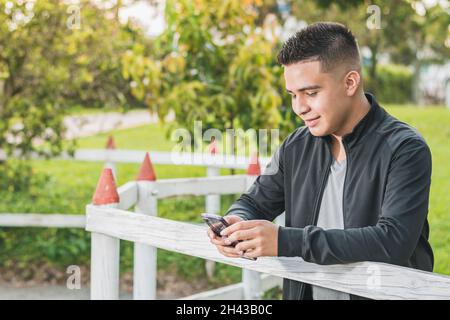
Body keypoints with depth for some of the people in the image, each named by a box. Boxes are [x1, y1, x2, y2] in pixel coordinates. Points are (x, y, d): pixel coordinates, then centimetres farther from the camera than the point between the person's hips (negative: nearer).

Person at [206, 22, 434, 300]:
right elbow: (255, 203, 17)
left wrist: (287, 241, -25)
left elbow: (394, 242, -20)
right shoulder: (297, 146, 7)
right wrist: (238, 225, -8)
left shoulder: (405, 150, -10)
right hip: (304, 291, 5)